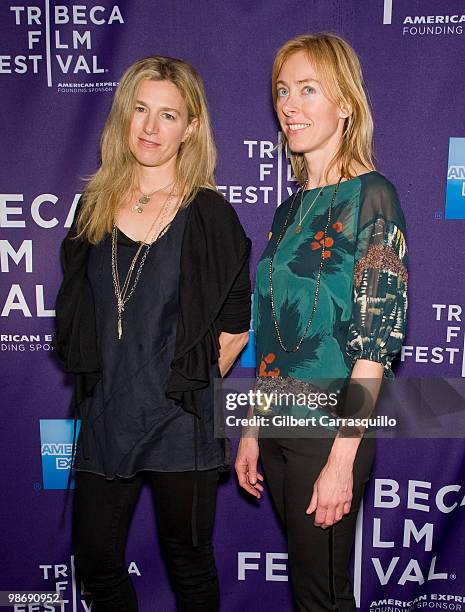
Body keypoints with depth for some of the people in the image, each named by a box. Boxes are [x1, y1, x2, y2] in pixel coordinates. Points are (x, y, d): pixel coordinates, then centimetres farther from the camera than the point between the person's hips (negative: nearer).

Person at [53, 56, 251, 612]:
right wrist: (94, 378, 8)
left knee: (188, 562, 14)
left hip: (180, 420, -4)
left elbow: (238, 322, -2)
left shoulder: (208, 213, -7)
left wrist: (194, 379, -3)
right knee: (95, 563, 16)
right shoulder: (95, 206, 5)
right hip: (105, 416, 4)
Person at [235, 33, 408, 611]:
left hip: (330, 431, -6)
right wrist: (251, 432, 11)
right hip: (277, 427, 7)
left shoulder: (370, 195, -11)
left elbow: (377, 334, -16)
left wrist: (342, 457, -18)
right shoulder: (291, 206, 10)